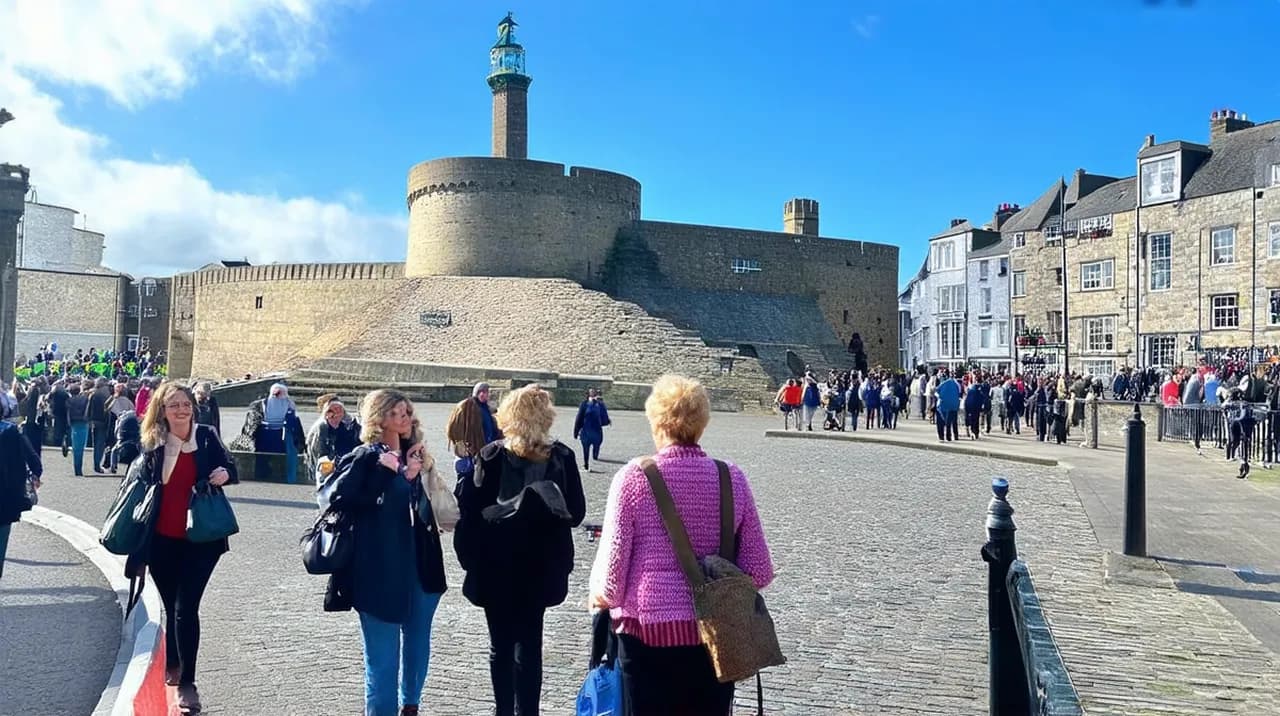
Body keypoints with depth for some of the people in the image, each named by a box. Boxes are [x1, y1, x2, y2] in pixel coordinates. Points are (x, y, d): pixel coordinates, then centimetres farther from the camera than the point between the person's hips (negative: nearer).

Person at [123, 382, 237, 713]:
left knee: (186, 608, -7)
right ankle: (172, 665, 38)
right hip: (162, 540, 2)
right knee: (171, 607, 16)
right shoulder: (153, 444, 0)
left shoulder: (207, 438, -3)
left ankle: (186, 682, 0)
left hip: (199, 539, -2)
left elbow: (229, 468, 7)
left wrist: (225, 474, -19)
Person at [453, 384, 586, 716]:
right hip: (539, 565, 1)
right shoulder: (561, 457, -7)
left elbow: (471, 510, -12)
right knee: (530, 644, 11)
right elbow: (576, 512, -4)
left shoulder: (490, 456, -10)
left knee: (501, 644, 11)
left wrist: (469, 555, -3)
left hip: (495, 564, -1)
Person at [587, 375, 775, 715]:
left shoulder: (634, 476, -9)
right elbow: (758, 570, 1)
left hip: (648, 631, -2)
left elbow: (613, 559, -10)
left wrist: (601, 594, 11)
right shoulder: (731, 478, -1)